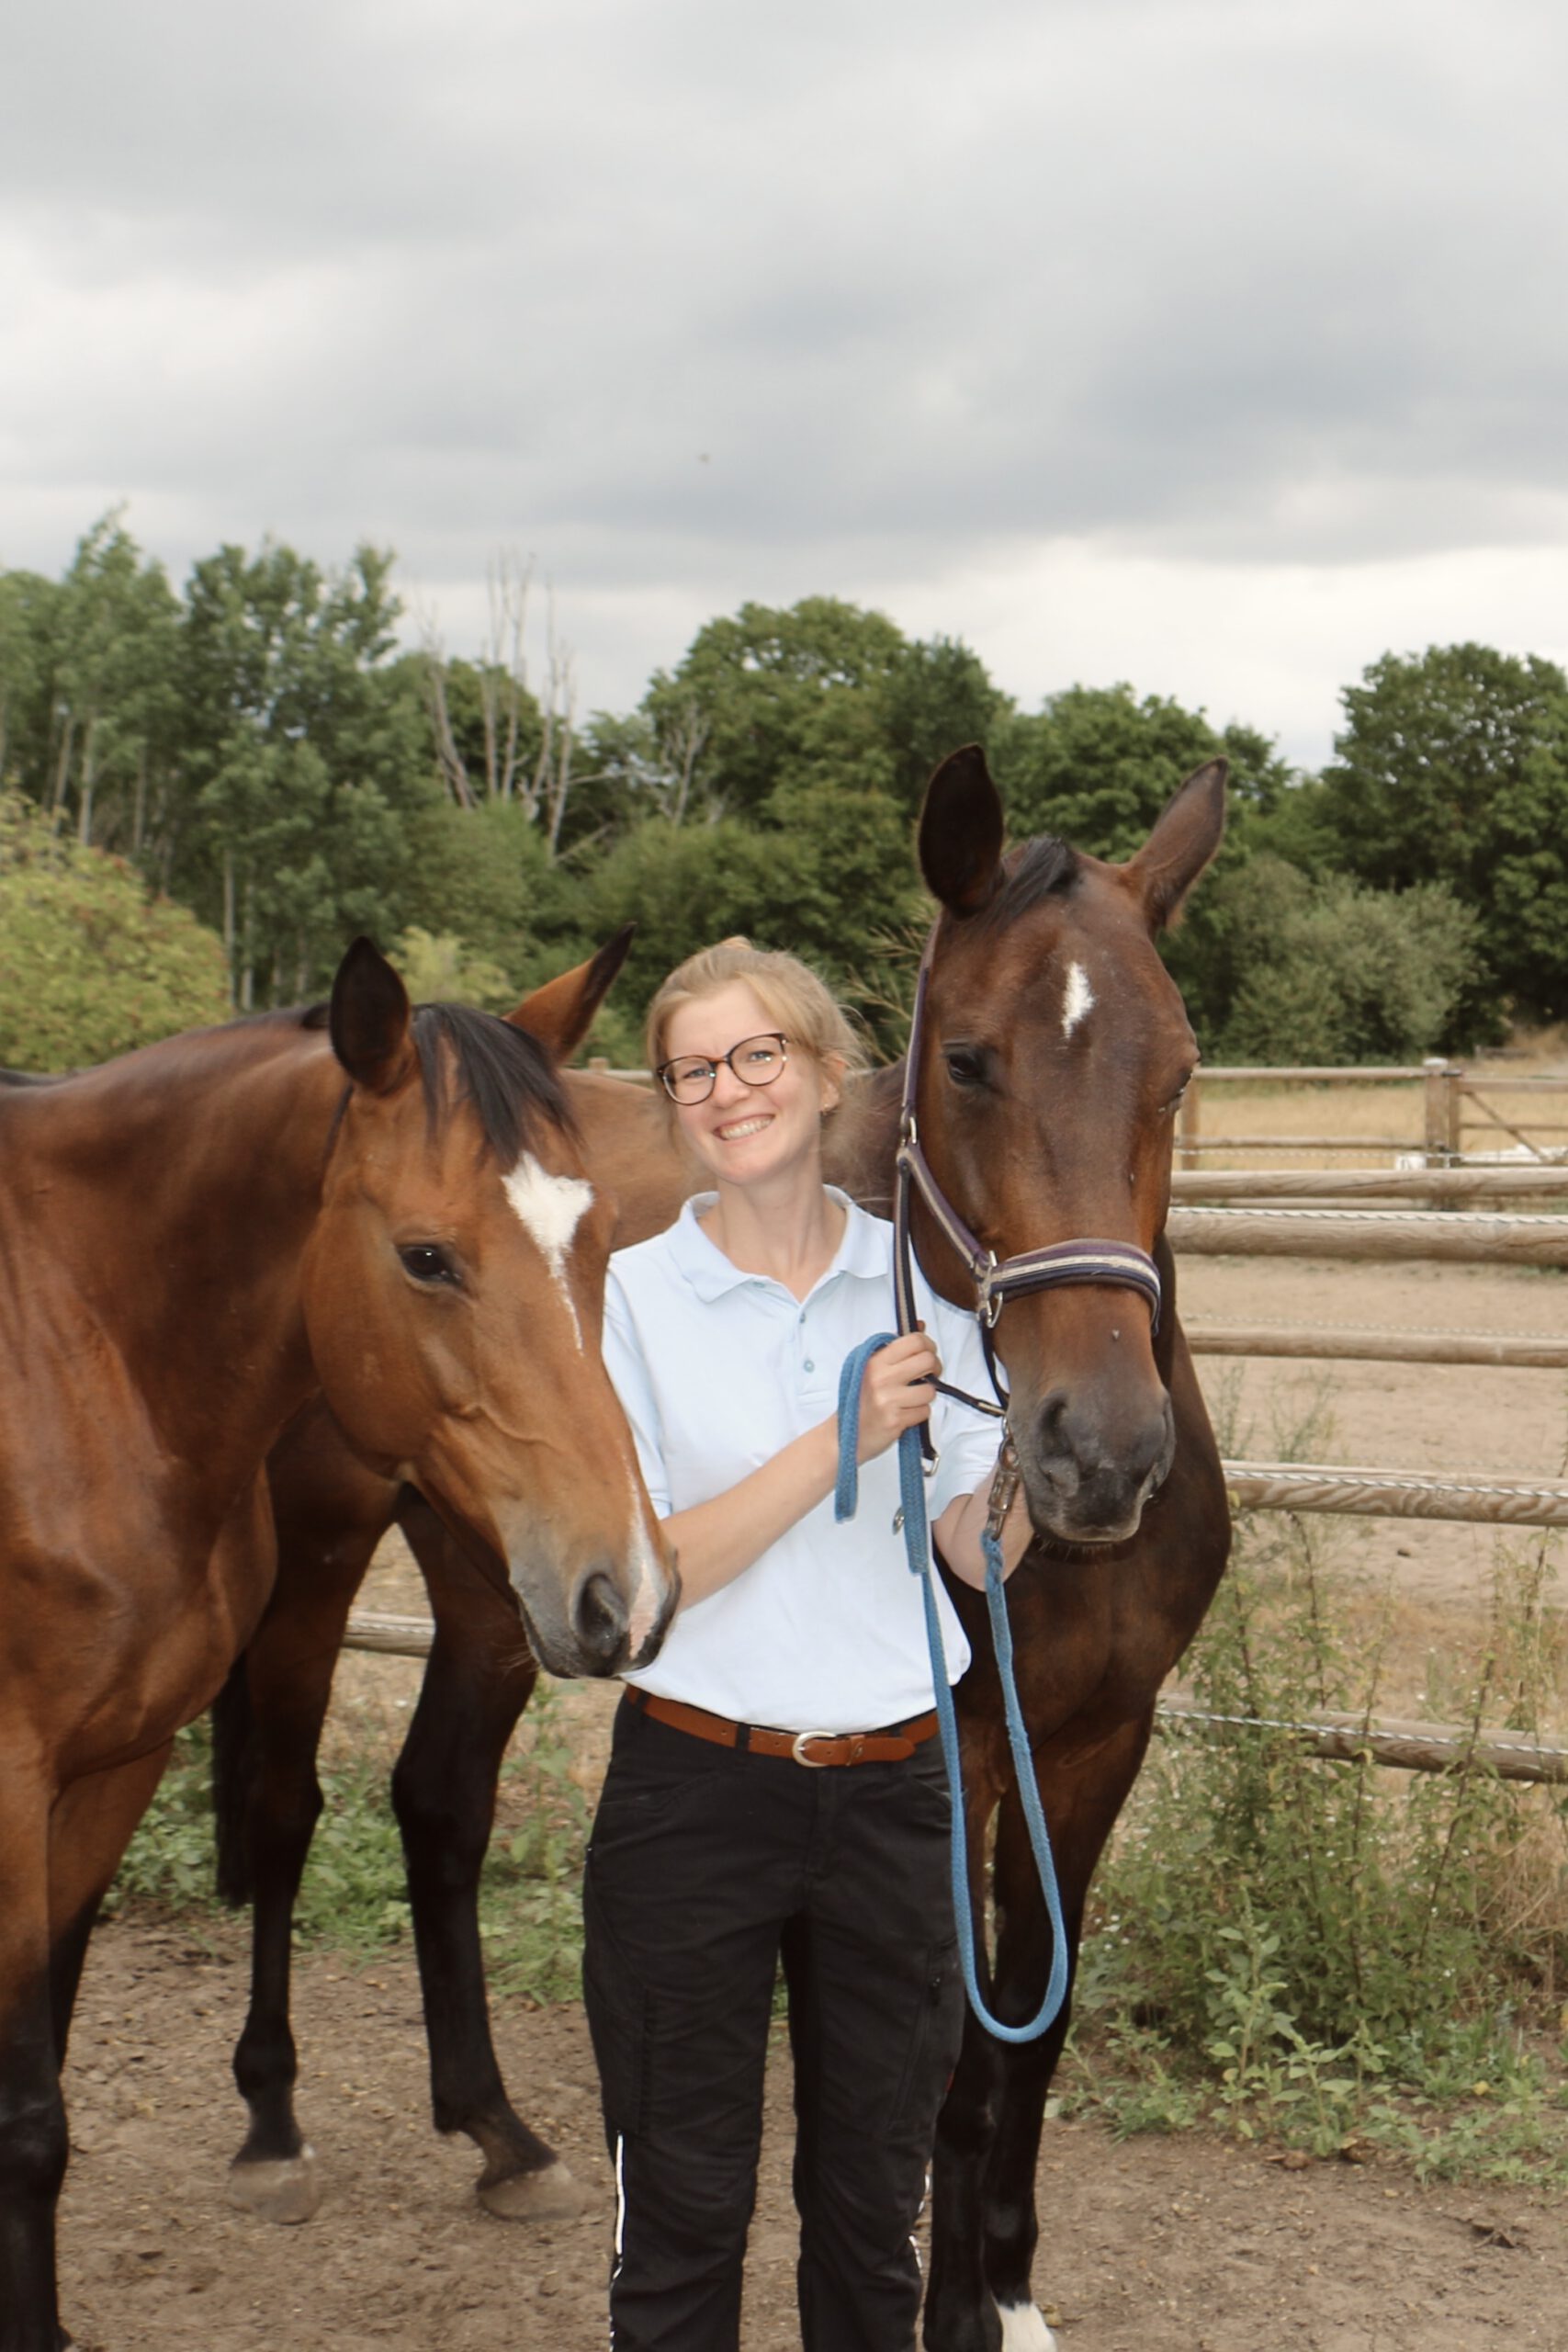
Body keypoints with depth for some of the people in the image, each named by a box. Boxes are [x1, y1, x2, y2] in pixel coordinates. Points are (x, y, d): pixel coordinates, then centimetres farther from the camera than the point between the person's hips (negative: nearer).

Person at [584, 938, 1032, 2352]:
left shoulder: (923, 1283, 1)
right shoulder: (628, 1296, -6)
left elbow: (983, 1552, 2)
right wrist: (840, 1442, -22)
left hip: (892, 1793, 2)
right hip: (697, 1793, -2)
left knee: (874, 2205, 16)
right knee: (684, 2210, 10)